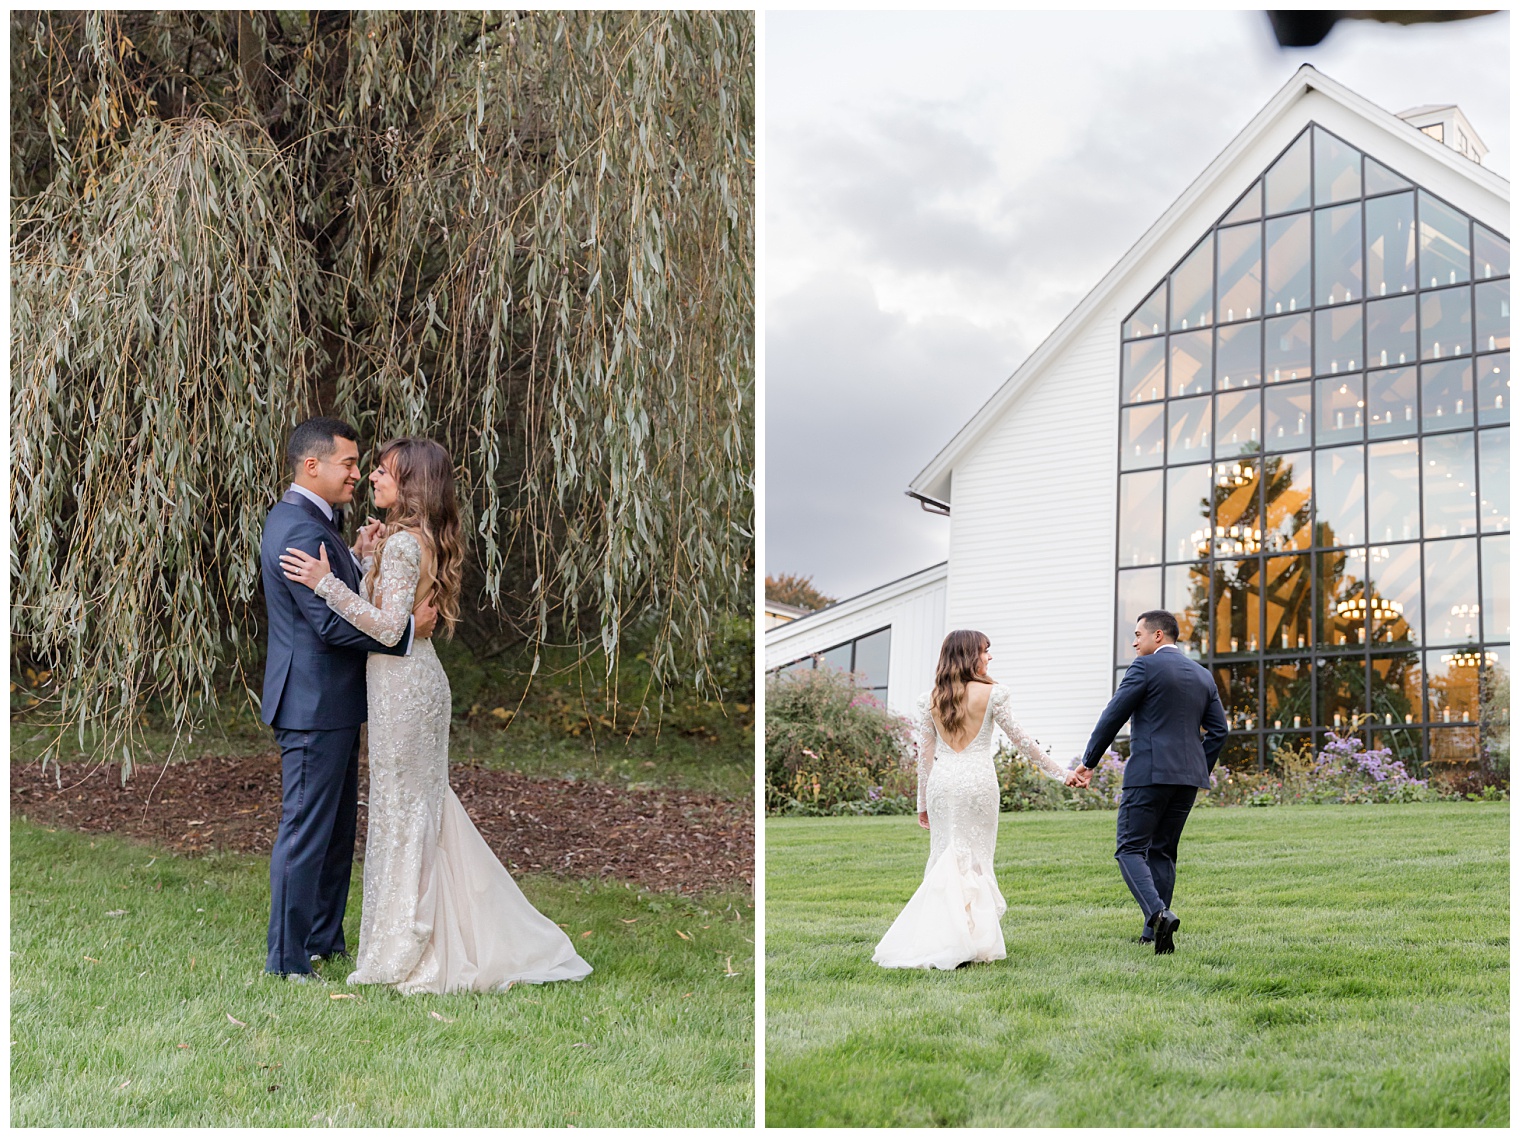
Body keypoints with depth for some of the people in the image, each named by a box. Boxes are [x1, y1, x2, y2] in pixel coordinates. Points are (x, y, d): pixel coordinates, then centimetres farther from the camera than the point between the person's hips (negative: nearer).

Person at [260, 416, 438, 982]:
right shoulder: (302, 530, -20)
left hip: (330, 703, 11)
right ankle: (287, 958, 6)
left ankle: (324, 940, 29)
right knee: (306, 828, -2)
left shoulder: (307, 521, 15)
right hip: (315, 704, -11)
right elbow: (333, 623, -25)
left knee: (337, 827, 18)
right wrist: (408, 628, -19)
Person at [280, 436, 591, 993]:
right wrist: (368, 557, 10)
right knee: (425, 803, 17)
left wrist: (327, 582, -26)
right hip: (421, 677, 10)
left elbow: (389, 627, -25)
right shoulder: (422, 538, 12)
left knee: (400, 809, 0)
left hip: (402, 684, -10)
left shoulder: (402, 542, -18)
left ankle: (403, 951, 10)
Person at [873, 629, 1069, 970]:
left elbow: (925, 754, 8)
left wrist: (923, 802, 14)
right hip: (977, 779, -3)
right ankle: (971, 940, -2)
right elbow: (1020, 739, 0)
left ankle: (931, 941, 1)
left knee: (944, 859, 8)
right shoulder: (992, 693, -3)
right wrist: (1058, 772, 9)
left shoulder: (931, 699, 7)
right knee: (975, 859, 2)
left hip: (942, 781, 3)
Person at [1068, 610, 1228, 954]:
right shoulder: (1203, 675, 16)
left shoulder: (1146, 666, -5)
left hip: (1149, 773, -7)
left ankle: (1158, 913, -25)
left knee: (1130, 850, -3)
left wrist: (1088, 764, 0)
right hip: (1188, 778, 7)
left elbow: (1113, 716, -7)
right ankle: (1153, 932, 13)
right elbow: (1218, 730, 14)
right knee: (1163, 851, 15)